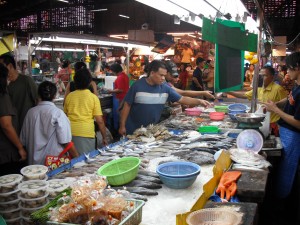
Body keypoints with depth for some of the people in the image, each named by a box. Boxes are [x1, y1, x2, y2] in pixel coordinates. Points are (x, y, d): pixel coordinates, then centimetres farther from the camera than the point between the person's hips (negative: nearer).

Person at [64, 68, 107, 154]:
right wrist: (104, 138, 5)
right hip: (86, 133, -3)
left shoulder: (69, 96, 7)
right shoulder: (93, 97, -3)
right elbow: (100, 121, -5)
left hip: (70, 132, 4)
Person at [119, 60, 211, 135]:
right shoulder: (137, 86, -14)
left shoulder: (165, 88, -4)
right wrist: (122, 126, -10)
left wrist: (199, 101, -17)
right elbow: (127, 105, -9)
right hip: (134, 130, -3)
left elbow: (182, 99, -2)